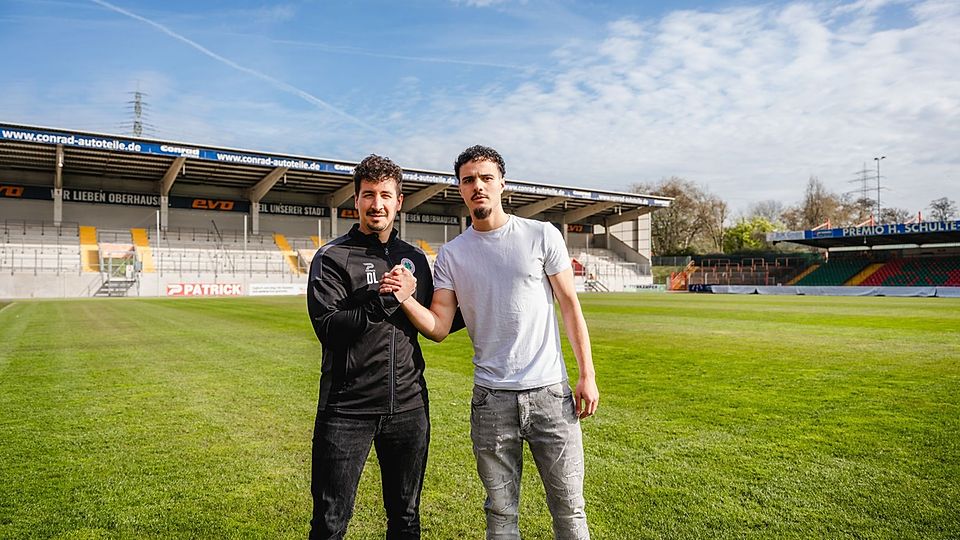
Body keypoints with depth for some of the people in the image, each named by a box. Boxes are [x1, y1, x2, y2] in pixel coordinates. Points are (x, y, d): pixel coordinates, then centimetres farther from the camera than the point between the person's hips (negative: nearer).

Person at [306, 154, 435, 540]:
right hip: (347, 409, -4)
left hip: (409, 407, 4)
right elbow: (327, 326, -17)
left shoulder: (415, 259, 10)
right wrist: (387, 300, -23)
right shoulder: (333, 258, -4)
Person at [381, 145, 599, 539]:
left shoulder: (542, 235, 0)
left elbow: (570, 305, 3)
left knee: (569, 508, 9)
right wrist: (405, 299, -19)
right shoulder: (451, 254, 4)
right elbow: (439, 328, 0)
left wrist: (587, 375, -2)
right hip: (491, 399, 1)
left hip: (550, 392, -1)